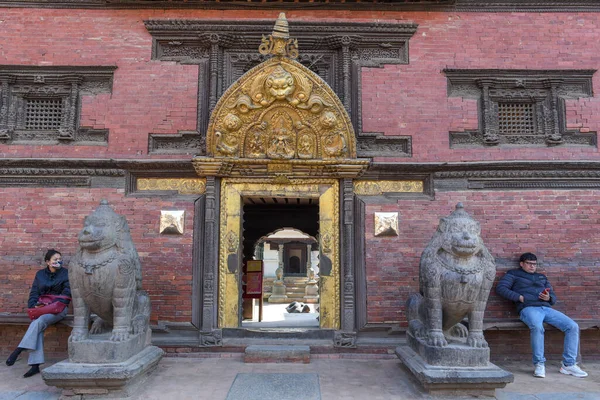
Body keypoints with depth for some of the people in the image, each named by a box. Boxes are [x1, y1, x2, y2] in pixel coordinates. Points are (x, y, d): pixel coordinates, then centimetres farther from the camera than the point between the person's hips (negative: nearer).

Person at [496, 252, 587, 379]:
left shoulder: (542, 277, 31)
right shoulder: (514, 274, 16)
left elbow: (554, 297, 27)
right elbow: (500, 288, 1)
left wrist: (549, 298, 2)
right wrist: (519, 297, -7)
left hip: (547, 308, 6)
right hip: (529, 308, -5)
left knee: (573, 326, -14)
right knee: (537, 327, -37)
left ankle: (568, 364, -7)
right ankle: (539, 364, -26)